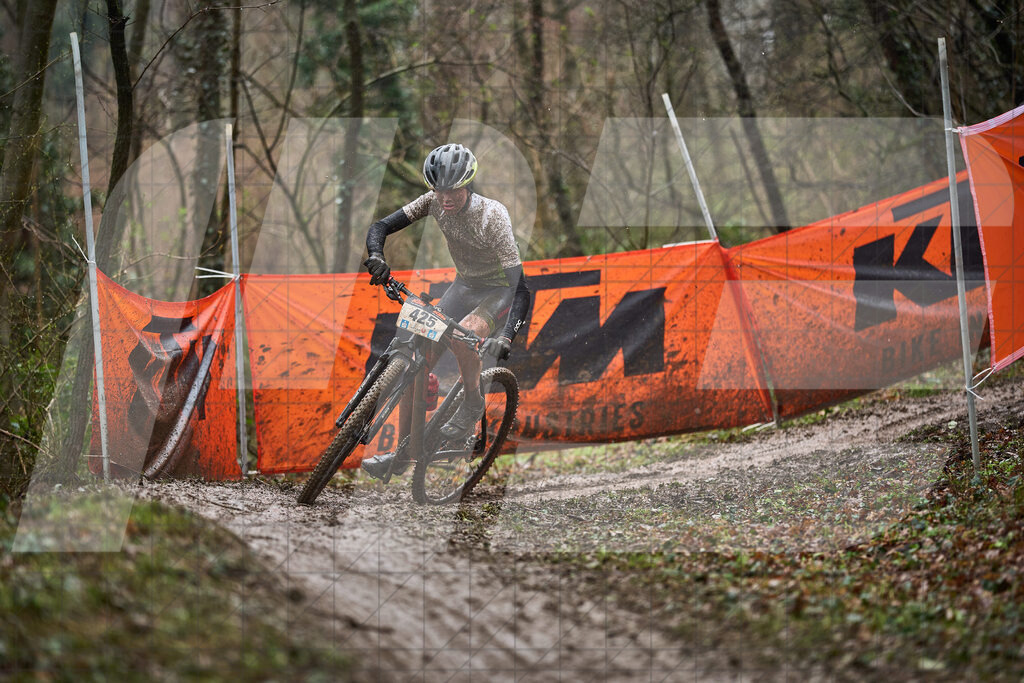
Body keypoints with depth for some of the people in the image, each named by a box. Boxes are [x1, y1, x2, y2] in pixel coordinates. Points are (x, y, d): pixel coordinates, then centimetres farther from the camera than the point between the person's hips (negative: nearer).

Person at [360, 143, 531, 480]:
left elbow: (520, 284, -35)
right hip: (464, 286, 6)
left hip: (500, 291, -6)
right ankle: (402, 453, 4)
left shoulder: (492, 216, -31)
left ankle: (473, 402, -9)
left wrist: (506, 336, -49)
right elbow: (381, 227, -12)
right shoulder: (435, 201, -15)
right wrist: (376, 258, -36)